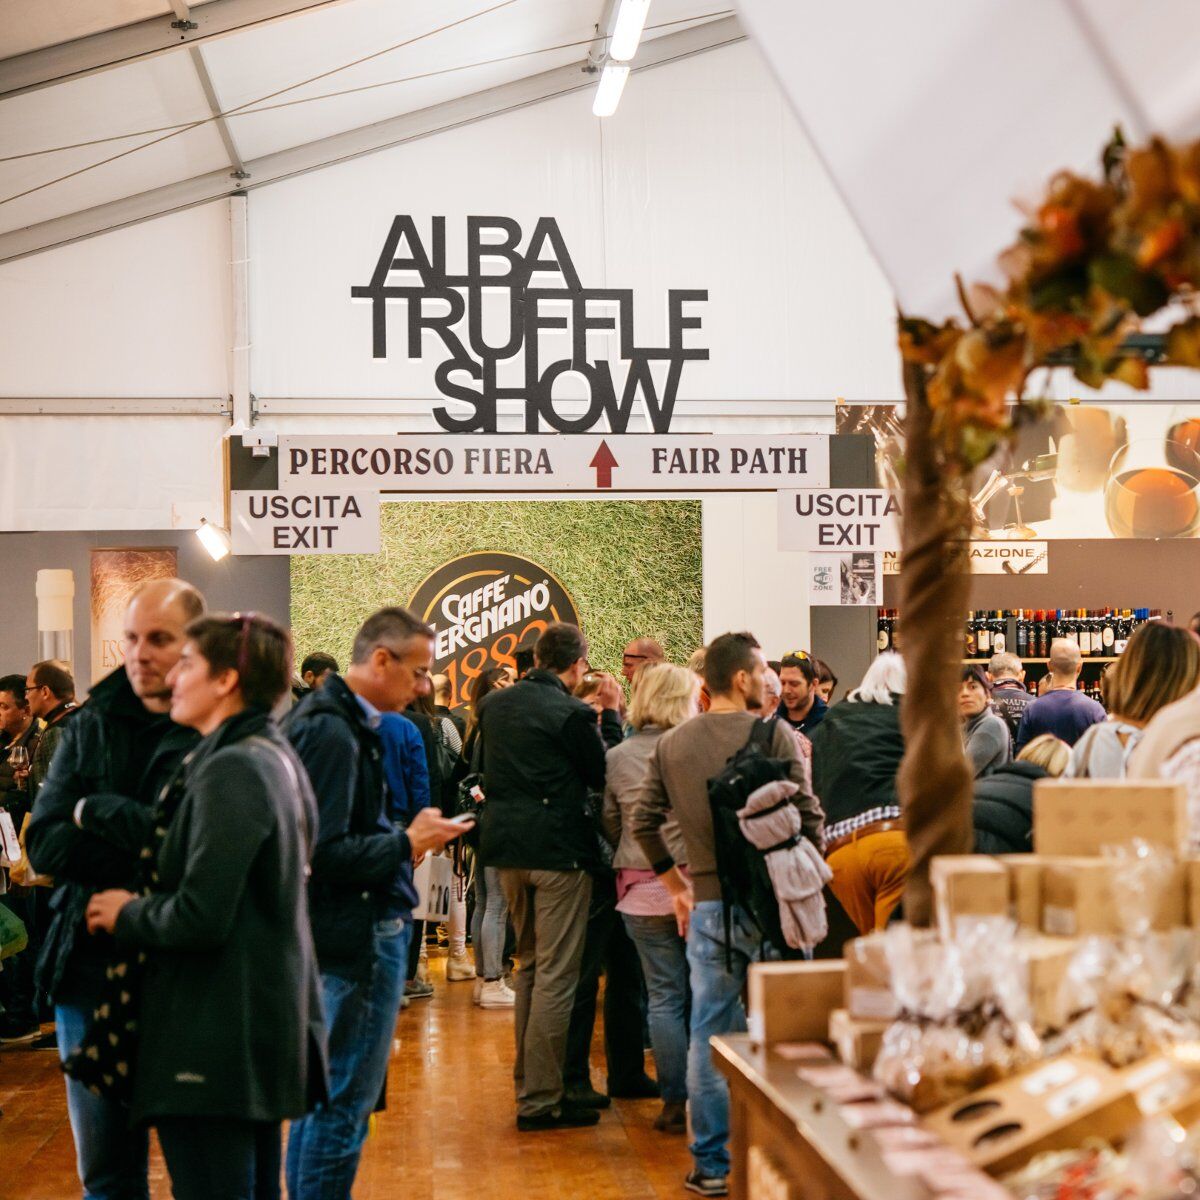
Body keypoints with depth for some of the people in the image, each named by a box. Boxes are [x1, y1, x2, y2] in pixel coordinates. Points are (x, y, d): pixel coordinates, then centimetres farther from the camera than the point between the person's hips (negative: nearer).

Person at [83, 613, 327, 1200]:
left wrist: (127, 915, -5)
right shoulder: (278, 758, 11)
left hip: (217, 1037, -10)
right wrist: (144, 907, 16)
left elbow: (198, 919, -23)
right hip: (266, 1025, 10)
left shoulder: (229, 771, -17)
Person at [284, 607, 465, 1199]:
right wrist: (407, 843, -15)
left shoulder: (328, 717, 12)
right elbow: (325, 854, -25)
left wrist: (404, 836, 8)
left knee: (322, 1092, 19)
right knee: (345, 1101, -3)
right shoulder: (333, 732, -20)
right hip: (358, 933, -11)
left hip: (343, 929, 11)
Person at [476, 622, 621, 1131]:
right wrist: (611, 716, 1)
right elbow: (604, 775, -4)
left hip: (505, 845, 7)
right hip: (558, 849, -7)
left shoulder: (493, 704, 7)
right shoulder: (573, 713, -14)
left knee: (529, 965, 20)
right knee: (556, 975, -2)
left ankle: (527, 1080, 28)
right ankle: (540, 1100, 0)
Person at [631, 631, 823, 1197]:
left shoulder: (671, 744, 5)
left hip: (708, 903, 4)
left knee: (708, 1033, 9)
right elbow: (808, 815, -12)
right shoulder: (772, 734, -9)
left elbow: (642, 822, 8)